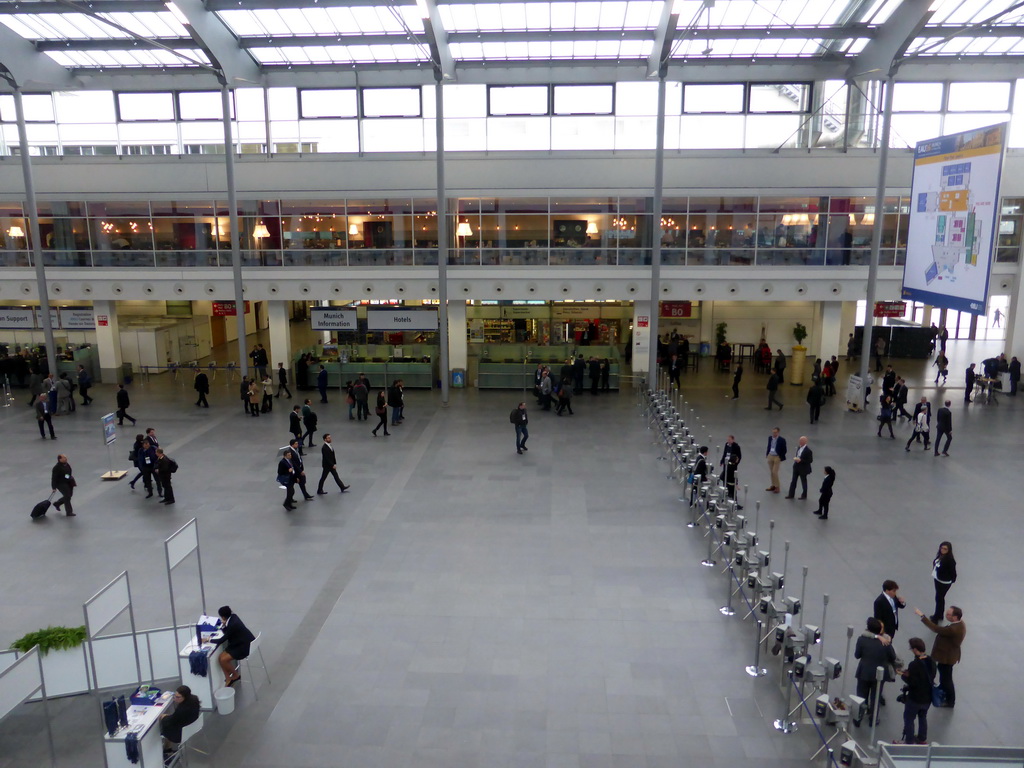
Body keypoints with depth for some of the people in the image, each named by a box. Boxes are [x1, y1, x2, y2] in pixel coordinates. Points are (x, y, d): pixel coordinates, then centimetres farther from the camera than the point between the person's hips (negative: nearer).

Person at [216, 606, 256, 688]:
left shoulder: (232, 625, -29)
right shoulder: (233, 616, -3)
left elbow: (223, 639, -20)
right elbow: (227, 633, 12)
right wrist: (224, 626, -8)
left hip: (244, 647, -9)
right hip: (243, 641, 9)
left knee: (223, 660, -14)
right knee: (221, 657, -1)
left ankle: (236, 675, 9)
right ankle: (228, 679, 8)